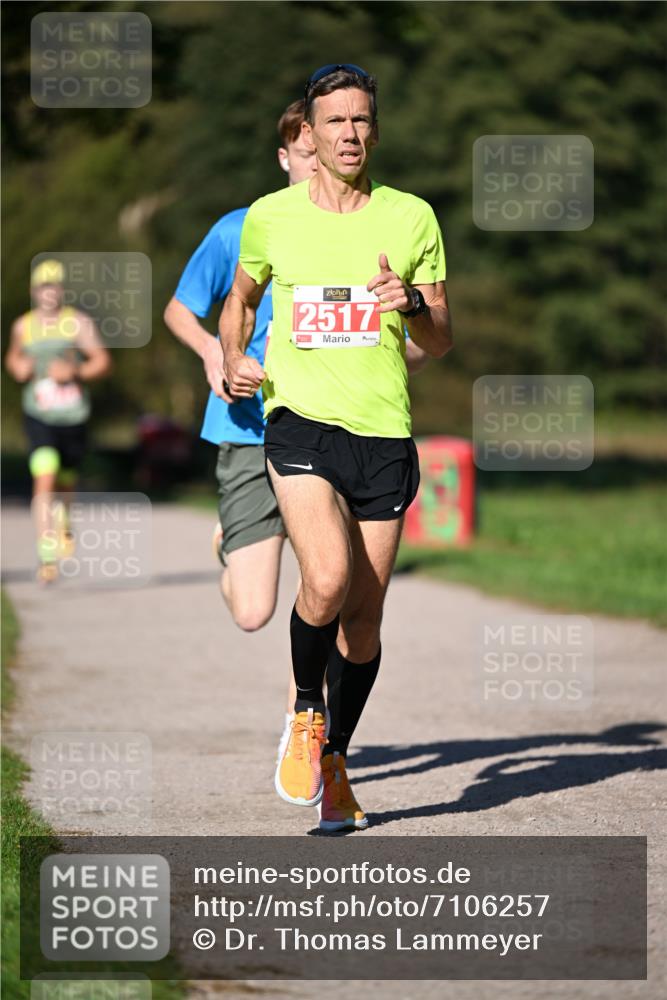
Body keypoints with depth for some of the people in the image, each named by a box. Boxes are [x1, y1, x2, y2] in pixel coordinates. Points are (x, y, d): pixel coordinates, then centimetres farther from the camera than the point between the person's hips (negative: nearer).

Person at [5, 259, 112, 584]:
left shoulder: (79, 323, -3)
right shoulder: (23, 326, 5)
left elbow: (103, 361, -7)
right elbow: (13, 357, 24)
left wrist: (76, 372, -24)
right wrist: (18, 368, 1)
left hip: (73, 415, 0)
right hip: (38, 416, 0)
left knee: (65, 481, 16)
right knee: (44, 480, -18)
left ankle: (63, 523, 52)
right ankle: (47, 556, -22)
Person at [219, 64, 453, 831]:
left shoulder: (412, 218, 5)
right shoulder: (271, 217, 6)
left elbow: (440, 344, 8)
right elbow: (241, 296, 25)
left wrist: (414, 305, -14)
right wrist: (233, 359, 6)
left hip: (384, 433, 2)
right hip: (301, 422, -2)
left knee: (364, 617, 4)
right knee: (327, 581, -24)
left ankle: (334, 761, 23)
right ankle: (306, 711, 3)